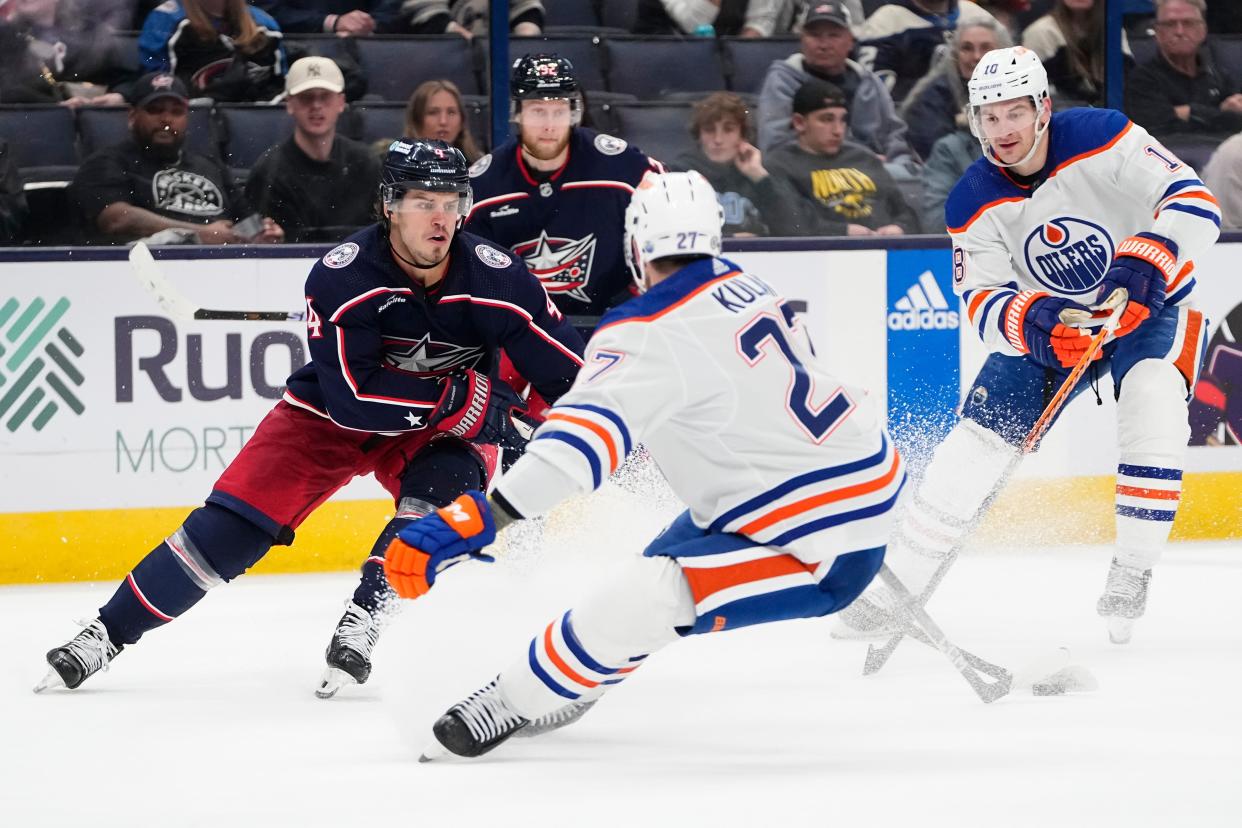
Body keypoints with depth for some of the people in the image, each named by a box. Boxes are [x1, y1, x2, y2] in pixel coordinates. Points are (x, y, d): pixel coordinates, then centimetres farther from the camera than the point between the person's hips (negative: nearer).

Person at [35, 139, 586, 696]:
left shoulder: (494, 277, -21)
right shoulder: (342, 276, -27)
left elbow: (571, 372, -14)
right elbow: (352, 397, -31)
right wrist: (465, 399, -32)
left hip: (442, 426, 1)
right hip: (332, 414, -1)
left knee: (442, 492, -31)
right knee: (236, 520, -11)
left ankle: (360, 623, -20)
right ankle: (107, 633, -4)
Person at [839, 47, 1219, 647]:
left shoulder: (1104, 139, -23)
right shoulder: (974, 204, -13)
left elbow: (1194, 203, -27)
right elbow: (982, 303, -17)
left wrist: (1143, 263, -44)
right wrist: (1033, 321, -40)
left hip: (1151, 306, -3)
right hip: (1051, 324, 3)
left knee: (1151, 413, -31)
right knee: (977, 437, -8)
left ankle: (1130, 578, -16)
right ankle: (896, 583, 2)